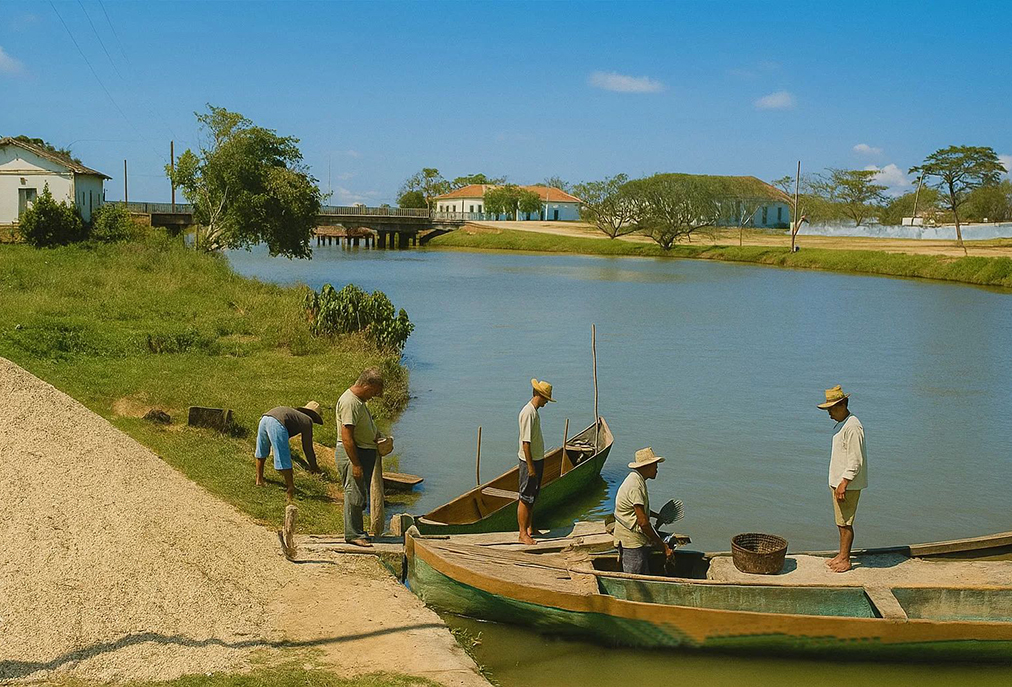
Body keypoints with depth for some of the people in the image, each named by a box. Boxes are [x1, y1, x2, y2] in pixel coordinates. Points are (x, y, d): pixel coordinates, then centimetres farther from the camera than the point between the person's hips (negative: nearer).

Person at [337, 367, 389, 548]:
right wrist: (356, 464, -24)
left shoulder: (359, 401, 12)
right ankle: (353, 534, 3)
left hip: (365, 452, 10)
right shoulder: (349, 402, -20)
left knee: (360, 494, 16)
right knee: (355, 494, -4)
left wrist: (378, 437, 15)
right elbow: (347, 438, -24)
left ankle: (356, 531, 25)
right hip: (352, 454, -10)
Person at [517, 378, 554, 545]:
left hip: (538, 459, 10)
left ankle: (530, 529, 27)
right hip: (529, 461, -10)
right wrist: (530, 466, -21)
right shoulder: (528, 412, -20)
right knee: (525, 499, -2)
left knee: (532, 497, 17)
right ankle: (523, 533, 4)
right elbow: (525, 442, -22)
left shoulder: (534, 411, 10)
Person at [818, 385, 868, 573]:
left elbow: (856, 460, -22)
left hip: (848, 484, -10)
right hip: (838, 481, 10)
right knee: (841, 522, 15)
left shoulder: (852, 427, -20)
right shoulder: (842, 424, 13)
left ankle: (845, 560, 5)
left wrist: (844, 483, -21)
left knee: (845, 522, -3)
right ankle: (842, 555, 24)